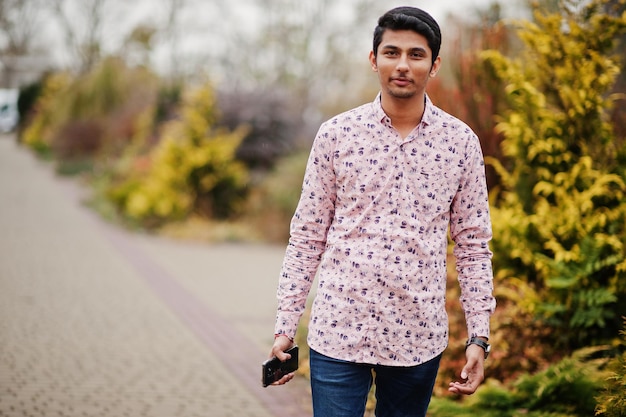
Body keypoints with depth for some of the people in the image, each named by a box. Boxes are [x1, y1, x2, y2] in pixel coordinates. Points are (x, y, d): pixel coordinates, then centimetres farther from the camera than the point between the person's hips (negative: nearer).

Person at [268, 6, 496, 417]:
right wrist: (286, 326, 0)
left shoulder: (461, 142, 1)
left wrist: (479, 337, 0)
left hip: (419, 337, 1)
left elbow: (473, 245, 5)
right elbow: (307, 237, 2)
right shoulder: (336, 134, -1)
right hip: (339, 332, -1)